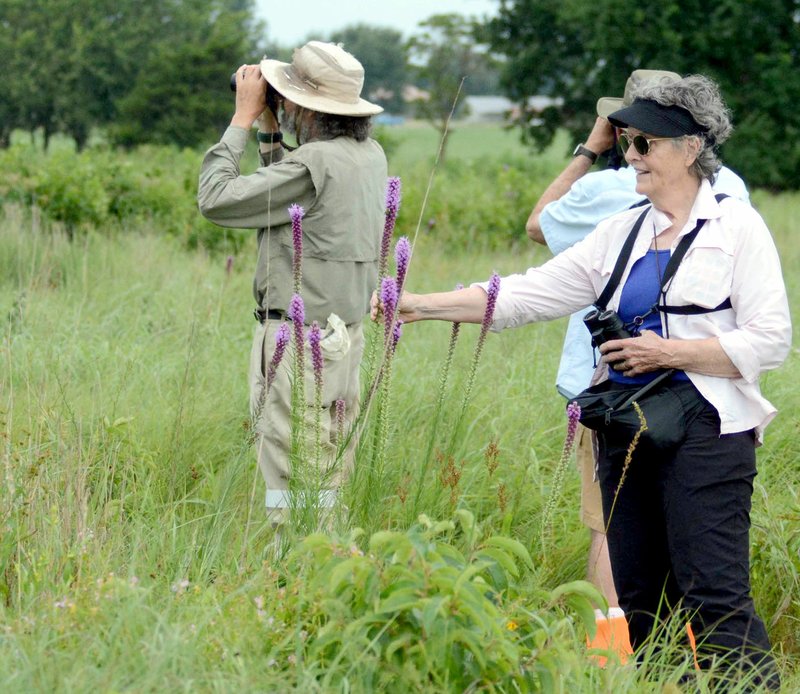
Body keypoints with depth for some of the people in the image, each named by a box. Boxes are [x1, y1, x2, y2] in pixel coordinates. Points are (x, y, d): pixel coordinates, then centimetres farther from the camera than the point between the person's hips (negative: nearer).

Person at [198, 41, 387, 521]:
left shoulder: (315, 163, -19)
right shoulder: (370, 154, 8)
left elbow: (215, 199, -15)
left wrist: (244, 118, -8)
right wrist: (269, 128, 13)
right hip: (346, 332, 9)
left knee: (288, 481, -5)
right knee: (328, 475, 13)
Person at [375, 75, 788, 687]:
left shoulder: (735, 227, -2)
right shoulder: (623, 231, 14)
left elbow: (770, 340, -8)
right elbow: (530, 294, 11)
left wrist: (668, 351, -13)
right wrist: (423, 306, 3)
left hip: (704, 433, -7)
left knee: (714, 599, -12)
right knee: (640, 602, 8)